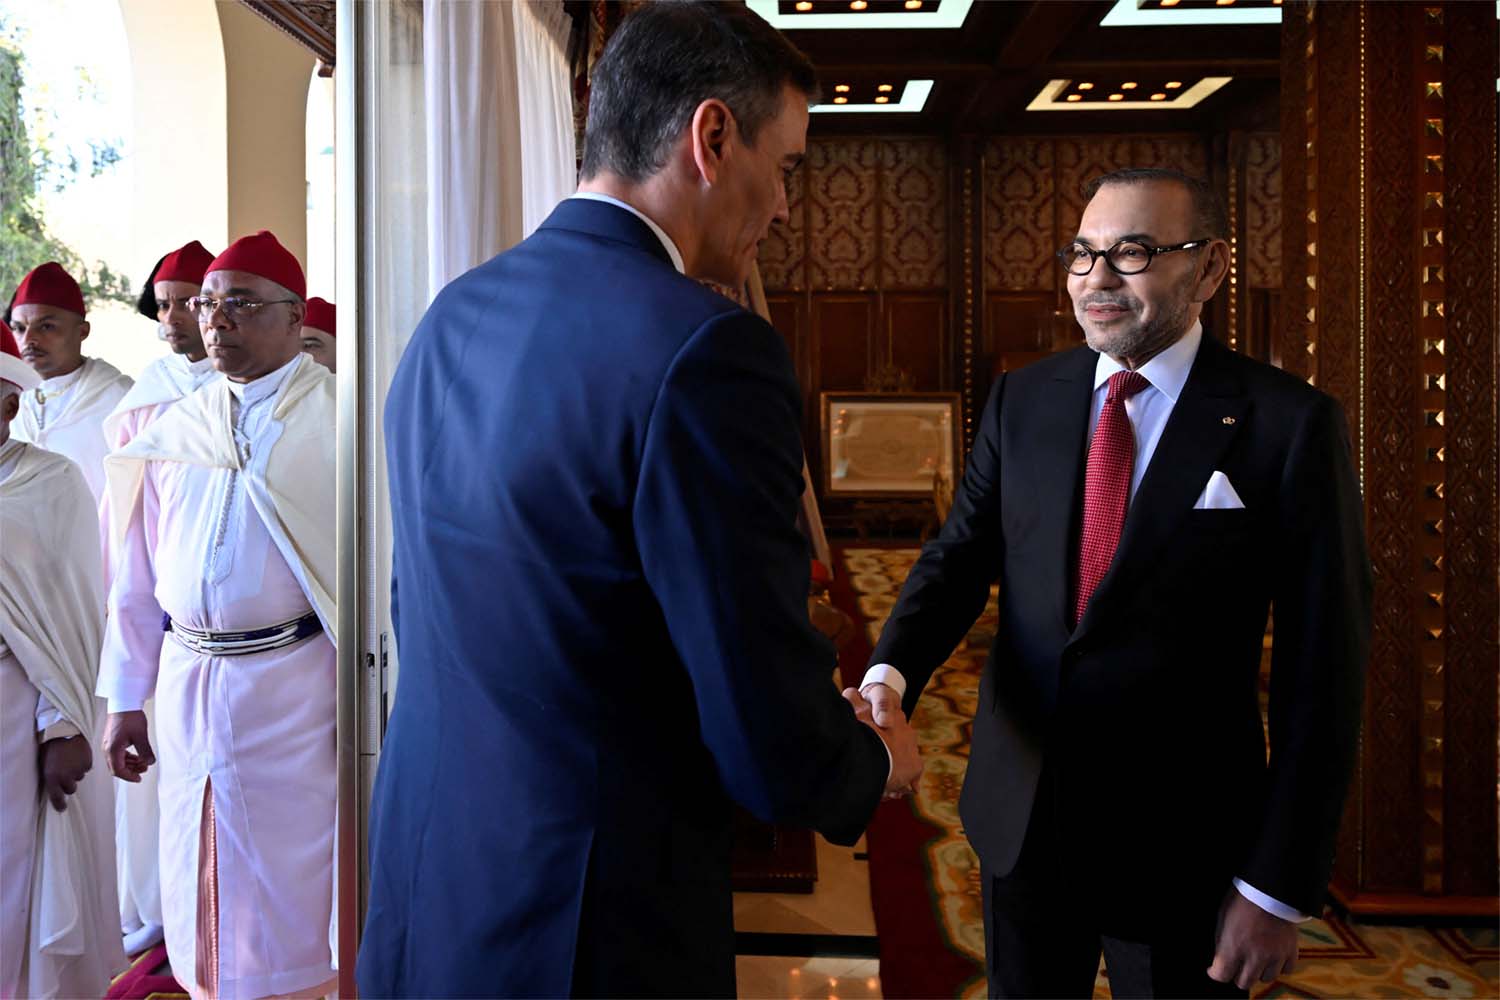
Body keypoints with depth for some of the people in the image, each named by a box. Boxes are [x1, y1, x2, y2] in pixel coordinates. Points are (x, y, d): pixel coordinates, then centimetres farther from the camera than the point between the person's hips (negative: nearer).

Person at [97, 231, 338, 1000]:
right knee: (201, 878, 15)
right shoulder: (172, 433, 9)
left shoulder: (336, 417, -6)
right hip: (187, 682, 5)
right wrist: (124, 699, 12)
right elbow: (137, 575, 13)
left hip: (292, 681, -5)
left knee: (290, 876, 4)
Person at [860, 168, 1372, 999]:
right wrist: (890, 674, -22)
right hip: (1019, 811, 4)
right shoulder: (1021, 401, 2)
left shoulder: (1289, 424, -11)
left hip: (1182, 836, -3)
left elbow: (1321, 669, -11)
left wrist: (1281, 885, -11)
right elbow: (959, 556, -1)